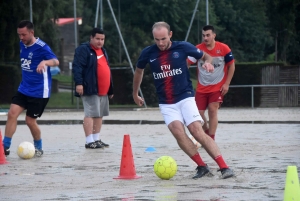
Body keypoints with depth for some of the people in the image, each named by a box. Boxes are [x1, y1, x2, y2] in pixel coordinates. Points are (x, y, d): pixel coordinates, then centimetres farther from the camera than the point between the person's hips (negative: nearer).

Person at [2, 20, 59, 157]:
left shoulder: (41, 47, -17)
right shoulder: (22, 45, 5)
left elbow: (56, 61, -32)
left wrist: (45, 62, -52)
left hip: (39, 92, -6)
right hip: (24, 89, 6)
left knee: (30, 120, 1)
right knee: (12, 113, -9)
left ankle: (38, 148, 25)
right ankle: (5, 147, -6)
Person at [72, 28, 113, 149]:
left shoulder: (103, 51, 22)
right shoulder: (83, 50, -7)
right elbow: (77, 67, -16)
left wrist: (110, 89, 26)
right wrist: (79, 83, -26)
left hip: (103, 91, 9)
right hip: (90, 90, -9)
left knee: (99, 115, 12)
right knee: (90, 114, -12)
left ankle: (96, 139, 20)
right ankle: (89, 141, -12)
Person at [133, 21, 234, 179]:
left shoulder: (183, 47, -6)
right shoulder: (148, 53, -1)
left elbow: (205, 56, 9)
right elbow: (139, 71, 19)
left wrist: (208, 63, -15)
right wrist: (135, 93, 29)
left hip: (185, 97, -2)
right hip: (166, 104, 2)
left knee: (197, 132, -17)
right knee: (178, 132, -21)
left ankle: (224, 167, -17)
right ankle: (202, 166, -13)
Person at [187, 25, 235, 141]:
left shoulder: (223, 48, -9)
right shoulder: (198, 49, -7)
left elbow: (231, 66, 0)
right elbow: (187, 63, -13)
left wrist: (226, 84, -4)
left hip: (218, 87, -2)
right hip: (201, 87, 2)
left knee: (213, 110, -12)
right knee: (199, 112, 0)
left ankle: (211, 139, -5)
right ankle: (207, 132, 27)